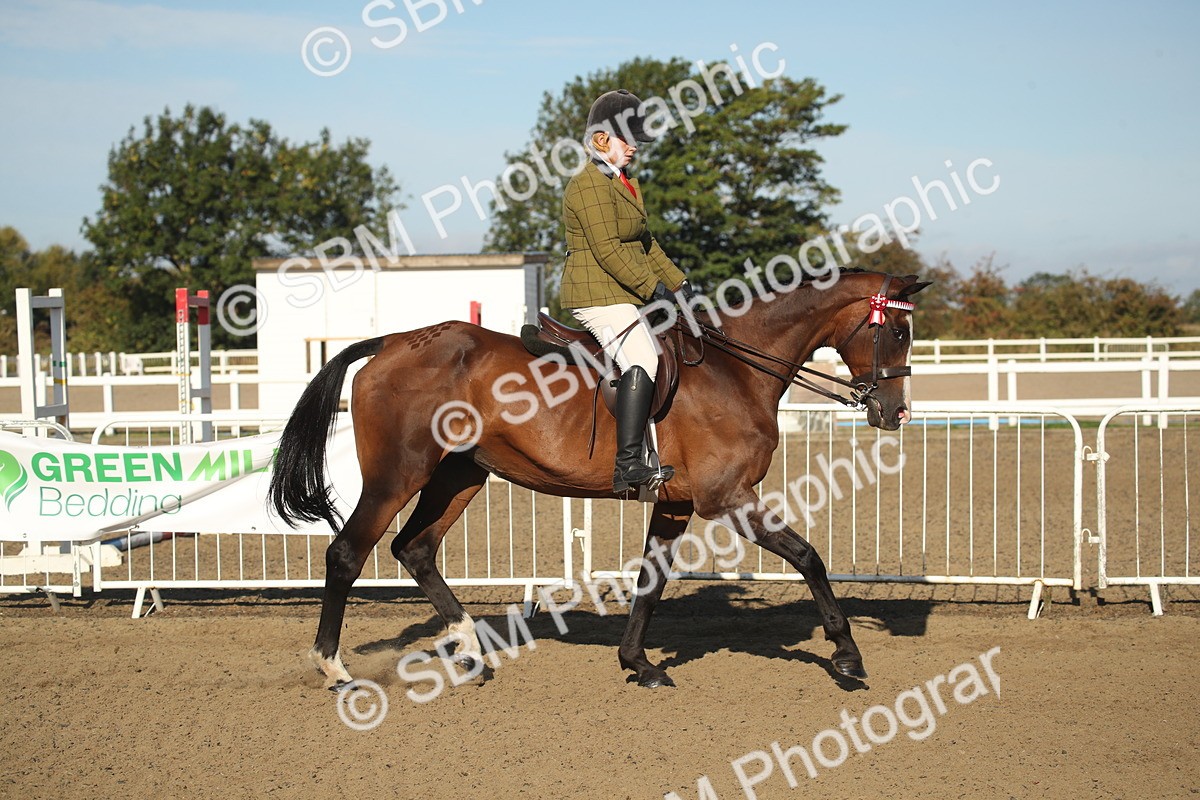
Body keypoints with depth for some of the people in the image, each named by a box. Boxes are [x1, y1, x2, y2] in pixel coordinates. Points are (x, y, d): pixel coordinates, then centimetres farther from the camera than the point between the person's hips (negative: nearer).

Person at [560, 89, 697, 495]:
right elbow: (607, 249, -21)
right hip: (598, 295, -11)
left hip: (624, 295, 11)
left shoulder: (626, 184, 21)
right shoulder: (589, 186, -13)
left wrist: (677, 282, 19)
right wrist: (653, 287, -22)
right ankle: (628, 464, -34)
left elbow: (644, 242, 28)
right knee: (642, 362, -27)